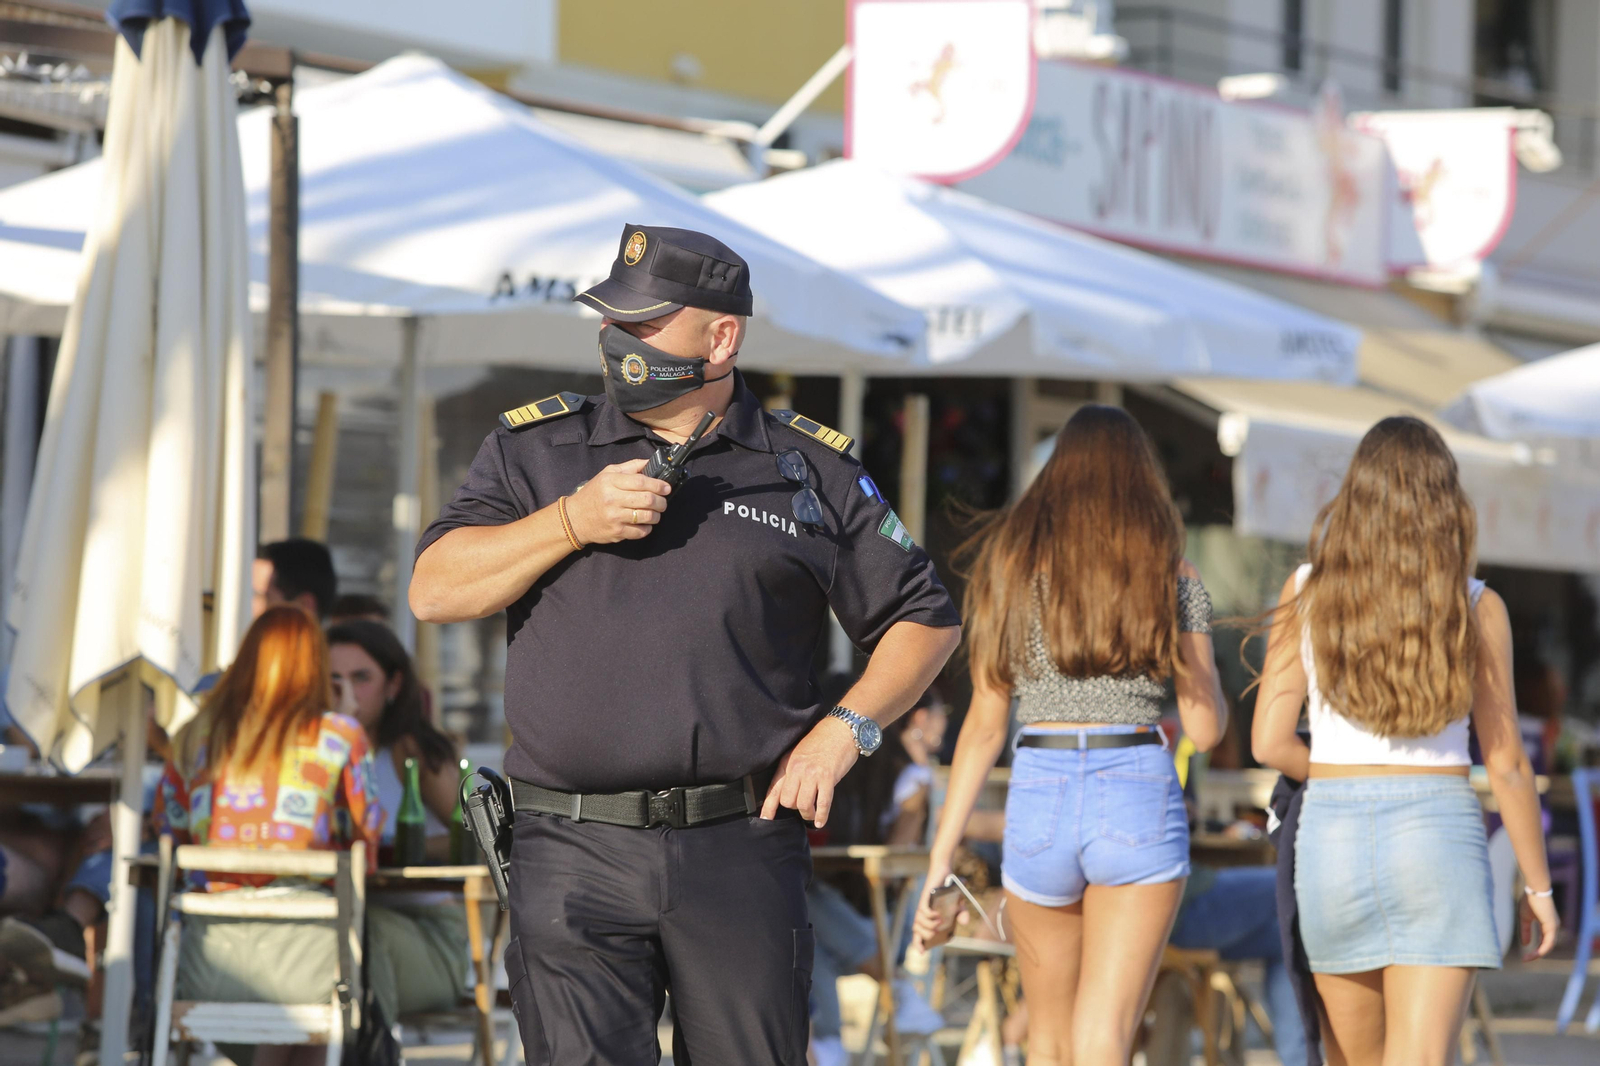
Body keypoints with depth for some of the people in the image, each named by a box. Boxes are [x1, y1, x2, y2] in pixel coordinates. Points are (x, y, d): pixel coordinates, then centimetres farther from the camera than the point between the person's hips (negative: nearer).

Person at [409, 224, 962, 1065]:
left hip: (743, 847, 0)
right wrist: (574, 520, -8)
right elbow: (435, 590, 2)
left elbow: (925, 620, 14)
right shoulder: (534, 448, 11)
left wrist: (844, 729, -1)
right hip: (576, 855, 0)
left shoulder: (812, 471, 9)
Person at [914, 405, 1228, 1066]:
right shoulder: (1173, 578, 3)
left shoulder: (1010, 568, 6)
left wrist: (941, 859, 4)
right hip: (1140, 798, -2)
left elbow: (984, 725, 2)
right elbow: (1205, 730, 4)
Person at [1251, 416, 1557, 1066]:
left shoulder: (1307, 594, 0)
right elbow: (1506, 764, 0)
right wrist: (1538, 885, 11)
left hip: (1331, 835, 2)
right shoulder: (1475, 608, -2)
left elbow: (1270, 743, -1)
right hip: (1437, 835, -2)